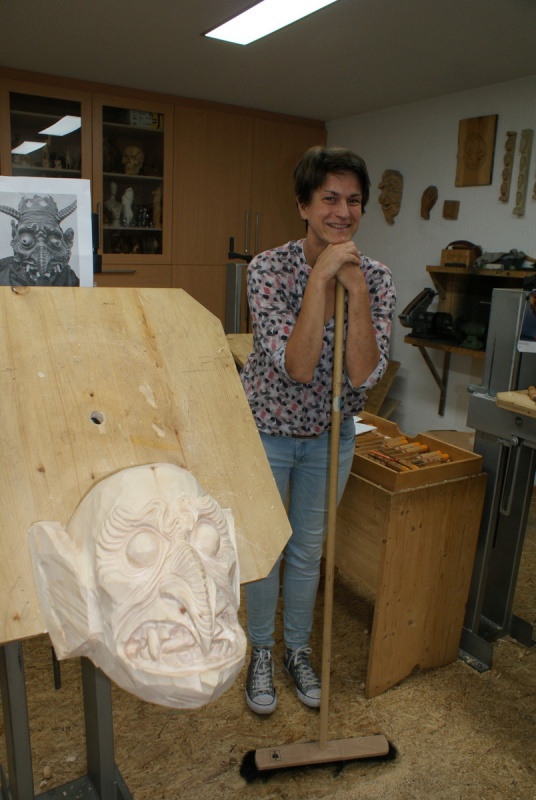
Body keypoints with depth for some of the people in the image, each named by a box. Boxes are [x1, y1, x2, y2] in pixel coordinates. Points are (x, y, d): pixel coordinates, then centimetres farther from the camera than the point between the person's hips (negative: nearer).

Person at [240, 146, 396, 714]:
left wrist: (356, 291, -29)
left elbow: (364, 374, -21)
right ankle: (261, 653, 41)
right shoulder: (270, 268, -20)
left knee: (308, 551, 19)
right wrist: (320, 277, -34)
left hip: (330, 435, 3)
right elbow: (297, 367, -31)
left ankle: (298, 650, 45)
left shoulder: (375, 277, -11)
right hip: (267, 431, -3)